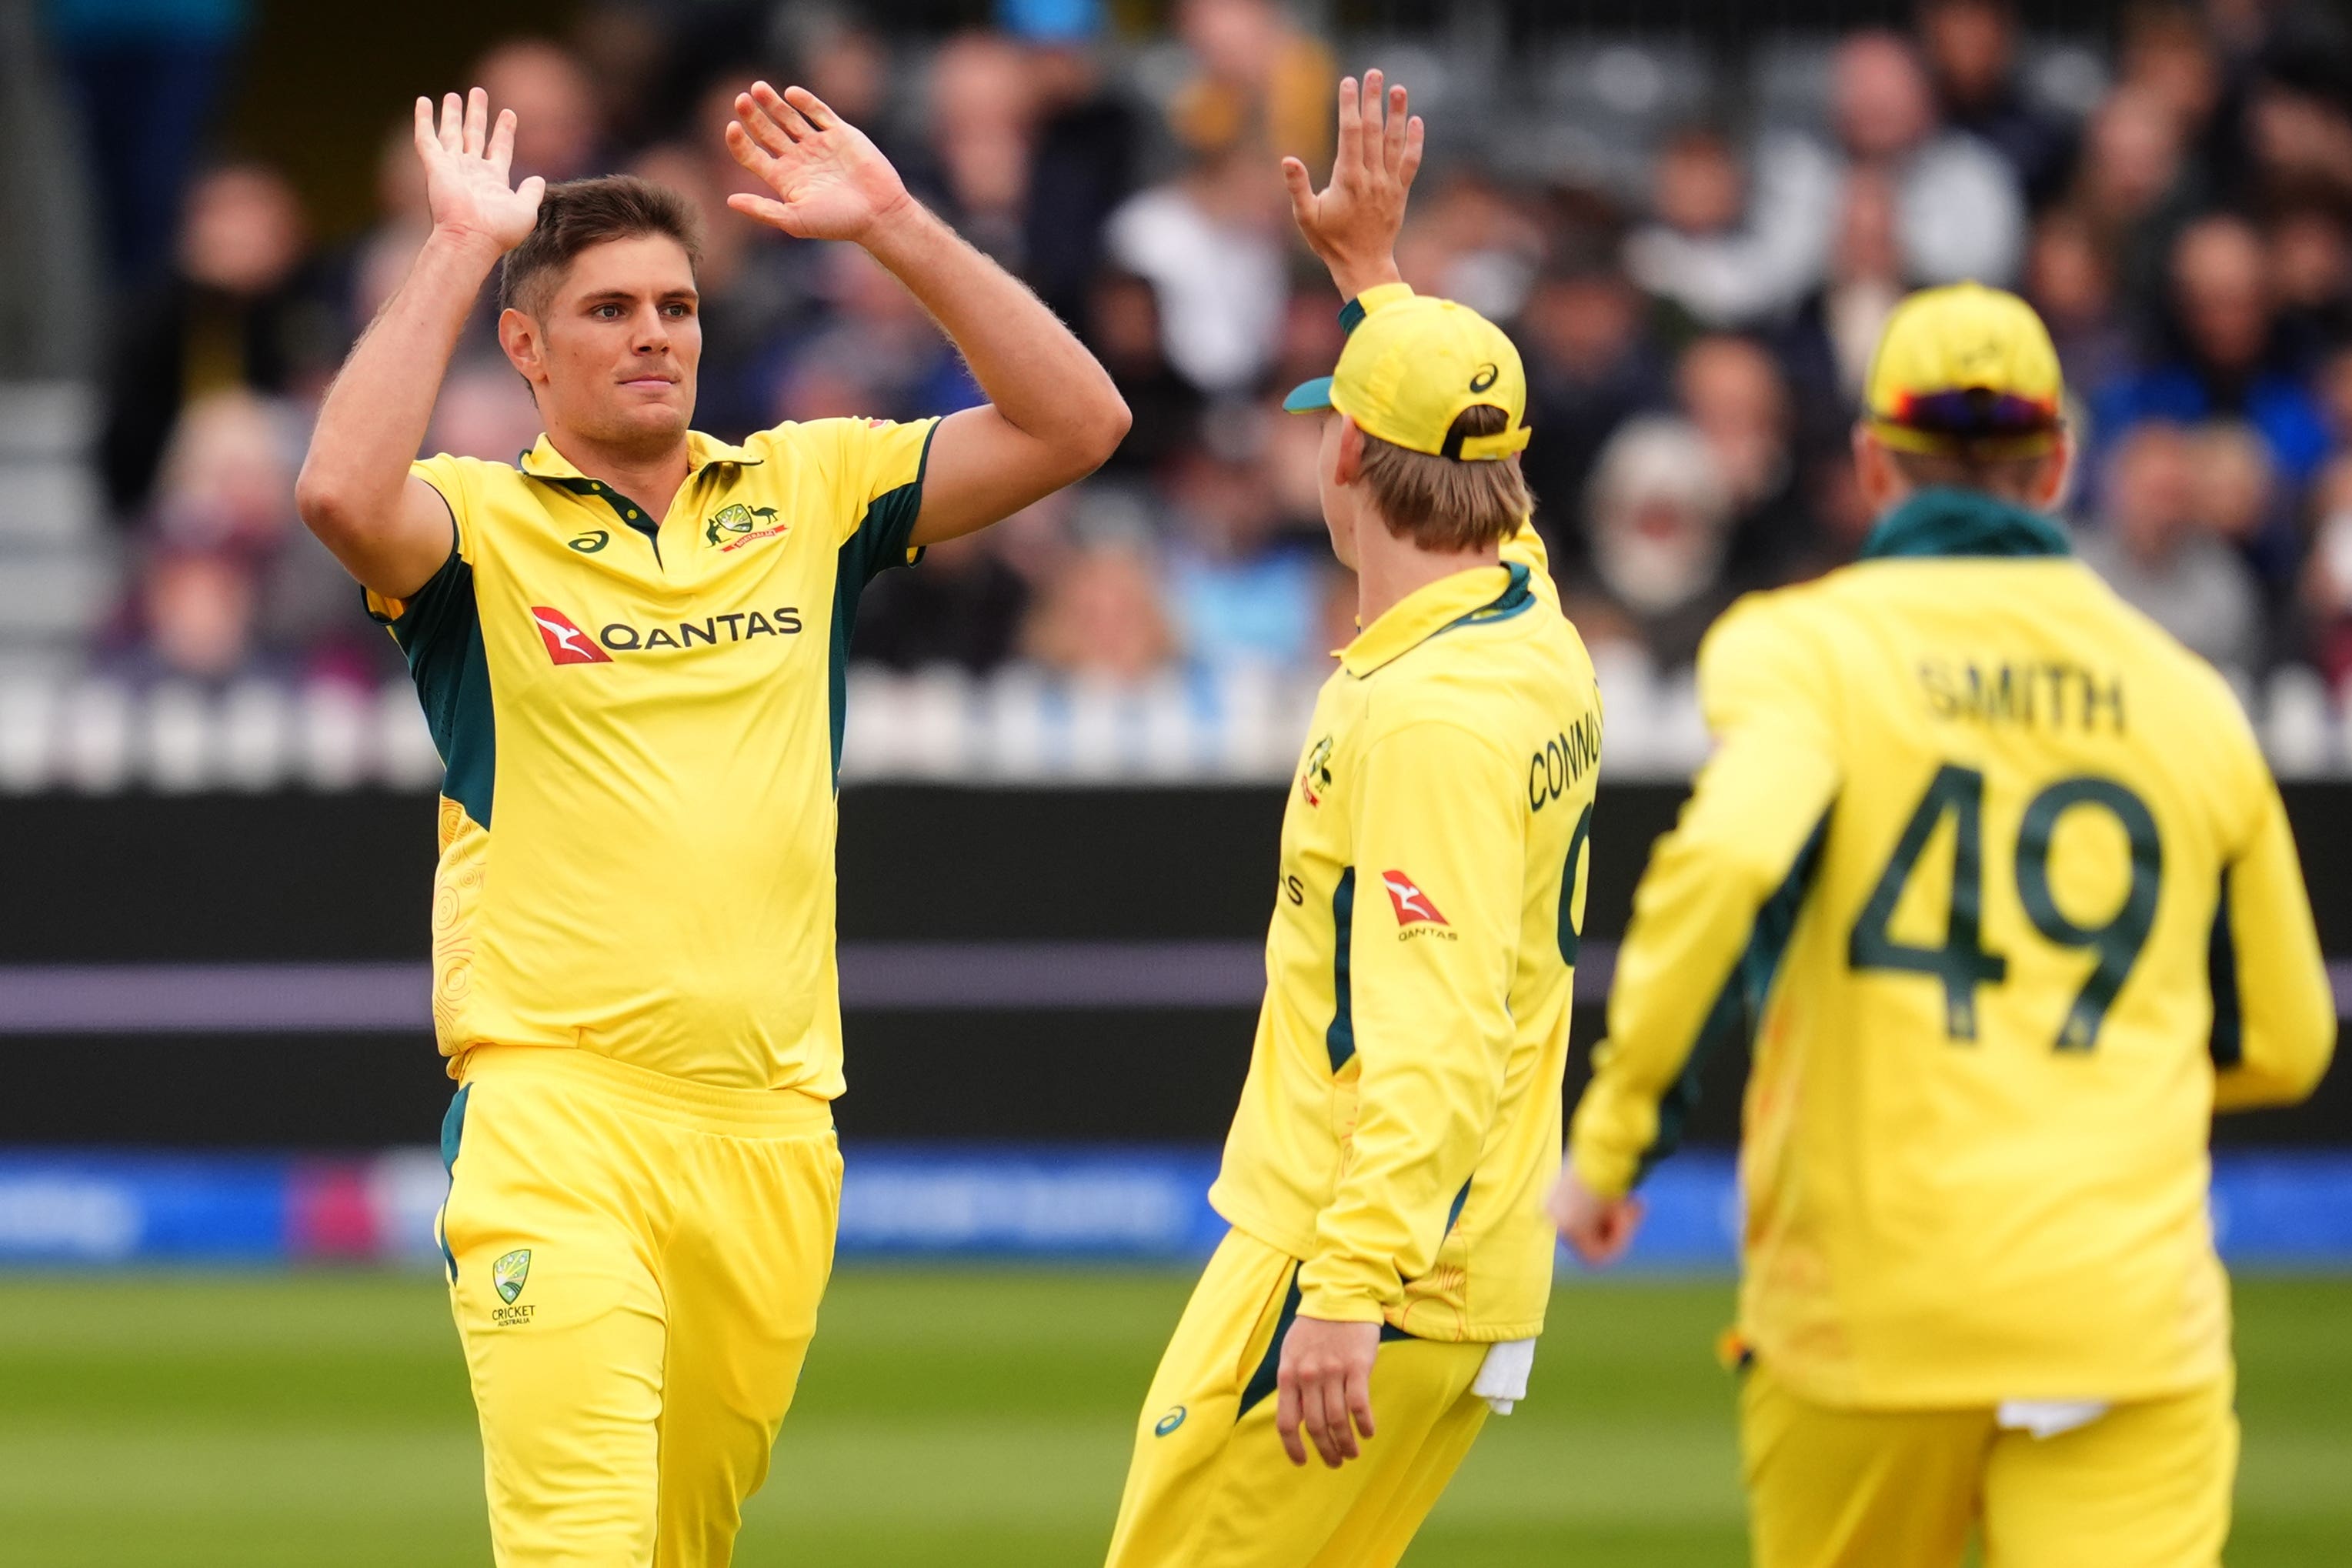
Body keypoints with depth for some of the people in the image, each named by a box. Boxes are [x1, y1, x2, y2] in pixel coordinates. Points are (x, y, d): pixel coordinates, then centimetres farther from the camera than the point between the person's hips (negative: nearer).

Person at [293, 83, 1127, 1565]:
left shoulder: (806, 491, 13)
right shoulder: (481, 519, 2)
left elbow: (1076, 423, 6)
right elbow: (344, 495, -22)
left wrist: (896, 227, 0)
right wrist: (460, 247, -16)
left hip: (775, 1123, 4)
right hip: (557, 1109, -4)